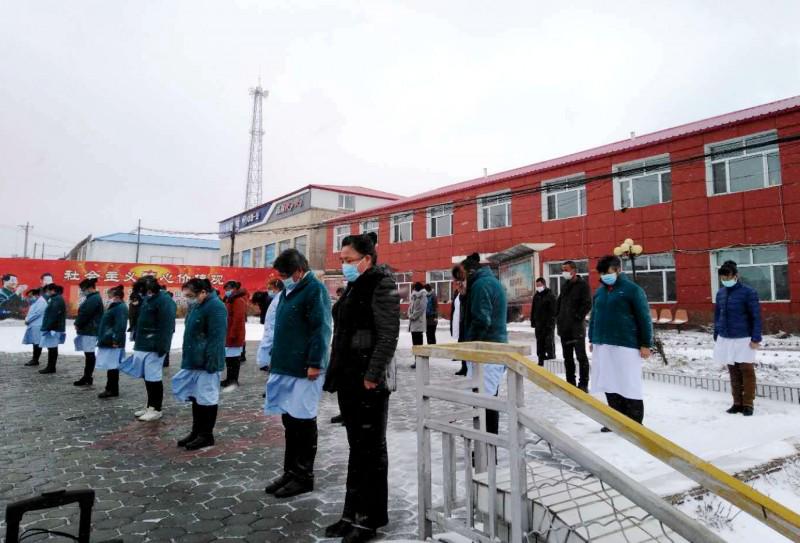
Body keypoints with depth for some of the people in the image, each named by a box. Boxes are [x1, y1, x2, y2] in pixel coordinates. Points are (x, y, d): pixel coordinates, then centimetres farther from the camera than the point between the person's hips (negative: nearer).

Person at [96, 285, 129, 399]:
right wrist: (103, 338, 21)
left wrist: (116, 340, -25)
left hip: (113, 343, -10)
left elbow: (120, 326, -23)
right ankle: (111, 389, 20)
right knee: (111, 367, 13)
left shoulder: (120, 308, -16)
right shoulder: (114, 307, 18)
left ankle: (112, 390, 1)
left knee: (112, 367, -5)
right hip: (108, 342, 10)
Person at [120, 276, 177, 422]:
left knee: (154, 377, -3)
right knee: (147, 377, 14)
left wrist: (162, 346, -23)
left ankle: (156, 409, 7)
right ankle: (150, 406, 24)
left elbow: (167, 326, -21)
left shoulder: (164, 301, -16)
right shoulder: (146, 299, 14)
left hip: (154, 347, -9)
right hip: (143, 345, 9)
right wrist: (137, 343, 21)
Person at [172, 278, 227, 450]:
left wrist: (211, 363, -23)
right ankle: (196, 432, 27)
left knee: (207, 398, 0)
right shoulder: (196, 306, 15)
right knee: (196, 397, 16)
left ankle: (207, 435, 11)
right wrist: (186, 359, 19)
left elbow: (216, 338, -22)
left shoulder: (215, 307, -17)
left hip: (206, 363, -10)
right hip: (194, 362, 10)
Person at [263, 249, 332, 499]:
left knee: (304, 422, 2)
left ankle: (304, 476, 14)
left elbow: (321, 328, -18)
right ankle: (291, 471, 26)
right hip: (285, 366, 9)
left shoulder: (315, 289, -12)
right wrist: (275, 356, 19)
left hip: (304, 369, -9)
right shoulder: (288, 291, 16)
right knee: (289, 421, 15)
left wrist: (315, 363, -21)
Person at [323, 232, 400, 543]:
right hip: (349, 379, 9)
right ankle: (354, 512, 28)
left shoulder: (381, 285, -10)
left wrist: (373, 376, -21)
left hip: (369, 382, -9)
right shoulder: (354, 287, 16)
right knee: (357, 447, 16)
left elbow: (388, 336, -18)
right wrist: (335, 374, 17)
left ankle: (371, 518, 16)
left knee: (372, 449, 3)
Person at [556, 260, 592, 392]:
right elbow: (559, 302, 22)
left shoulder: (583, 285, -5)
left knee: (581, 356, -2)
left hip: (577, 327, -7)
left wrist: (577, 317, -15)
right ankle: (570, 383, 19)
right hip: (564, 327, 7)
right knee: (567, 357, 11)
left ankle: (583, 384, 3)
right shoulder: (564, 286, 16)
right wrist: (558, 317, 10)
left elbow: (587, 304, -12)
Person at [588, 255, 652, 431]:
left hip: (626, 345, -6)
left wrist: (646, 344, -10)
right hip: (602, 345, 6)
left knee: (629, 386, 1)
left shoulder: (632, 289, -5)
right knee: (609, 385, 10)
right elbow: (594, 316, 21)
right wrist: (592, 339, 19)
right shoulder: (599, 292, 13)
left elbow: (644, 318, -7)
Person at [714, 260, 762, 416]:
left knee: (747, 371, 2)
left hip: (743, 339, -5)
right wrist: (716, 337, 14)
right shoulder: (720, 293, 7)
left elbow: (756, 316, -8)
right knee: (733, 372, 11)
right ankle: (737, 403, 19)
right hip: (725, 339, 5)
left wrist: (756, 338, -12)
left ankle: (748, 404, 11)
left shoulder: (748, 292, -8)